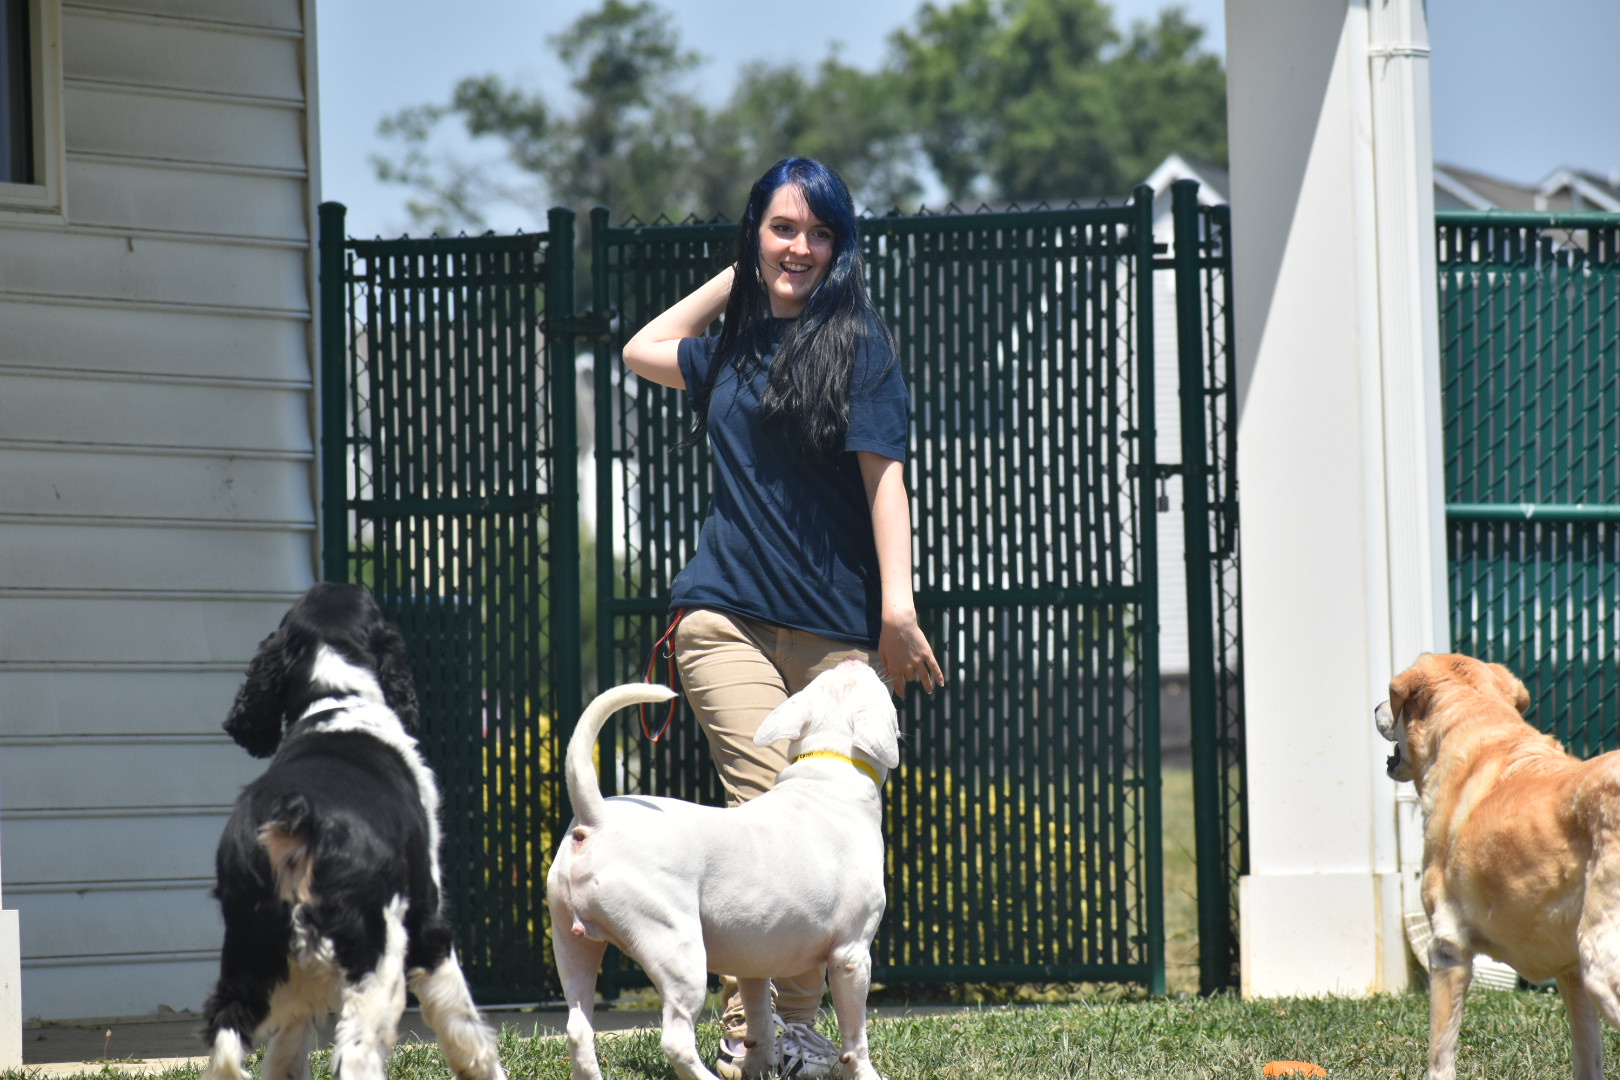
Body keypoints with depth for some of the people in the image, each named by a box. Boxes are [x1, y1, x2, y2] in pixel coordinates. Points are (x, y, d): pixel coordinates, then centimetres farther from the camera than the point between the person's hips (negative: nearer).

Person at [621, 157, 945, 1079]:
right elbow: (644, 349, 35)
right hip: (728, 614, 1)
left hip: (834, 624, -1)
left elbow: (883, 477, -2)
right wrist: (737, 277, 27)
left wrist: (898, 607, -12)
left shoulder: (857, 344, 4)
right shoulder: (735, 347, 17)